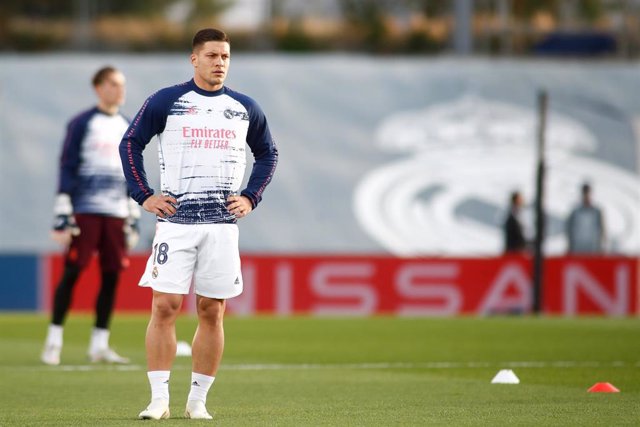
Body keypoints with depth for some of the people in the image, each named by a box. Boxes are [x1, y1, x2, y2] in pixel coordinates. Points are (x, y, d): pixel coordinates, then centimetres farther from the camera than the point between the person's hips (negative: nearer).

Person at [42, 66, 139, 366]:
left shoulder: (126, 128, 15)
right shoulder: (81, 124, -2)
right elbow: (66, 170, -5)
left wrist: (134, 219, 17)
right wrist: (62, 216, -11)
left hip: (117, 214, 5)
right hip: (85, 211, -5)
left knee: (112, 276, 2)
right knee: (71, 273, -7)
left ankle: (99, 345, 9)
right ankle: (54, 340, 0)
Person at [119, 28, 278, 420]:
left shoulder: (245, 108, 10)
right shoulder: (165, 101, 1)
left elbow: (268, 154, 22)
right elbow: (131, 143, 7)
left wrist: (250, 197, 9)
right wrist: (144, 196, -1)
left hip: (223, 224, 3)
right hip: (176, 221, -2)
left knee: (212, 312, 2)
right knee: (165, 307, -9)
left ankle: (199, 400, 9)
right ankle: (159, 399, -5)